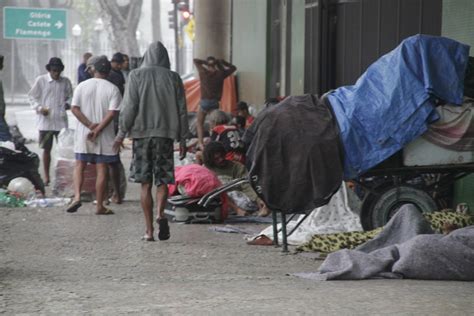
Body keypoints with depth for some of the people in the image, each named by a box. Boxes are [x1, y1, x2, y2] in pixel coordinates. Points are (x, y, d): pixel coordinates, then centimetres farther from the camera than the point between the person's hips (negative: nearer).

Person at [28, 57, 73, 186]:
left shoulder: (66, 82, 3)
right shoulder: (41, 80, -1)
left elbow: (70, 97, 13)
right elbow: (32, 96, 4)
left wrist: (68, 104, -8)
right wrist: (39, 108, -11)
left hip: (61, 120, 1)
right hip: (45, 121, 0)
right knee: (46, 149, 8)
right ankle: (46, 176, 19)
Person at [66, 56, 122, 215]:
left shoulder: (82, 86, 2)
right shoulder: (112, 89, -4)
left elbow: (74, 108, -5)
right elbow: (112, 112, -14)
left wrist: (90, 125, -9)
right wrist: (97, 130, -13)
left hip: (83, 134, 1)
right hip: (104, 136, -1)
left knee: (79, 165, 12)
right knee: (101, 169, 4)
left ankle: (77, 196, -8)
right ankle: (100, 206, 6)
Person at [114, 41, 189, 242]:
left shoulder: (136, 75, 0)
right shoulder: (173, 78, 3)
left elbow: (129, 106, -4)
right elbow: (181, 110, 4)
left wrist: (122, 133, 3)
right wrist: (182, 139, 10)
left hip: (141, 133, 0)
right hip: (165, 134, 0)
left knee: (145, 184, 5)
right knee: (163, 180, 8)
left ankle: (149, 230, 3)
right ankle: (160, 213, -20)